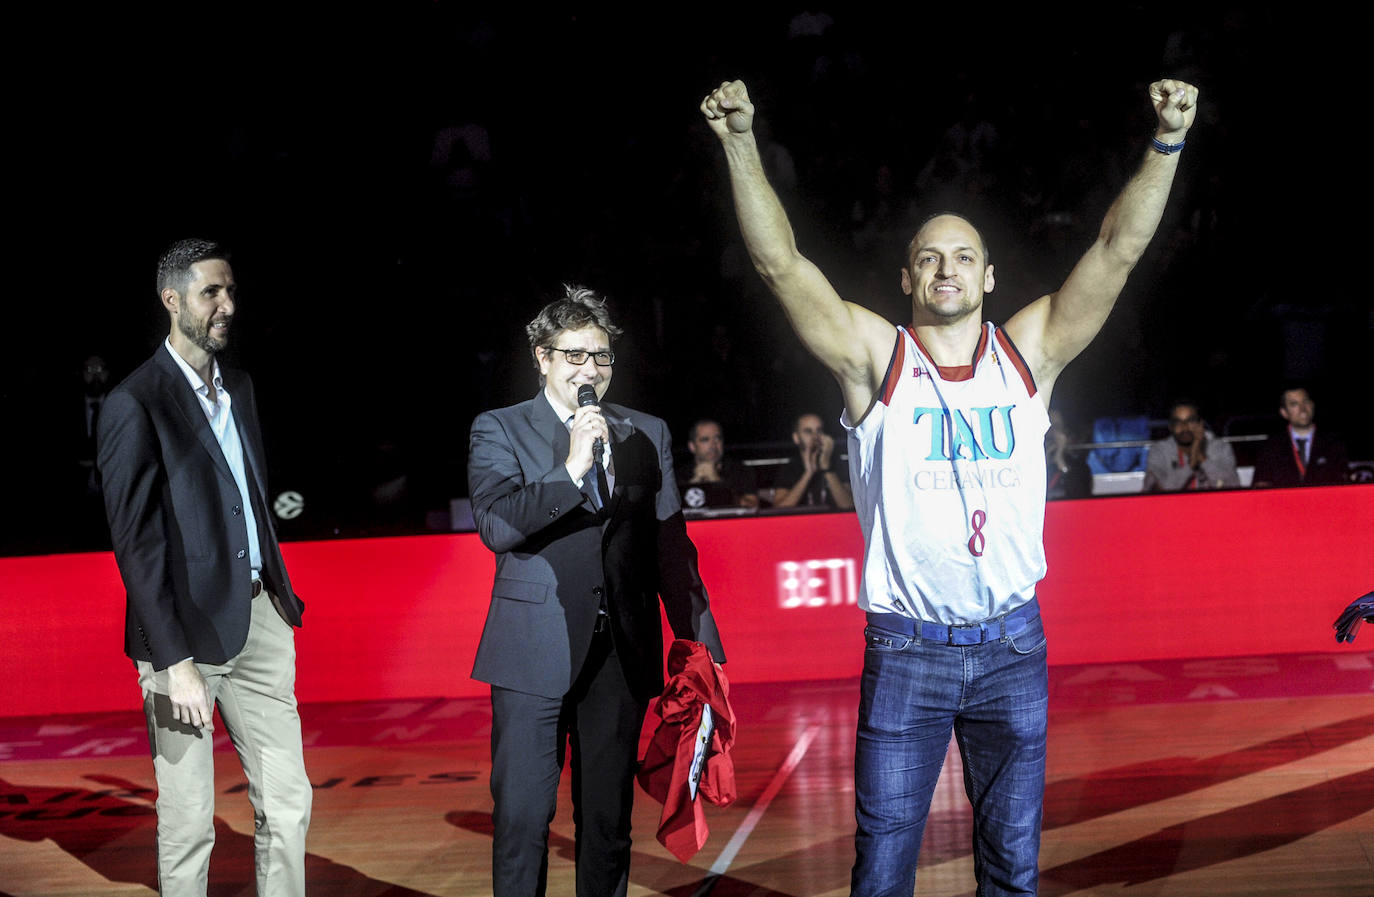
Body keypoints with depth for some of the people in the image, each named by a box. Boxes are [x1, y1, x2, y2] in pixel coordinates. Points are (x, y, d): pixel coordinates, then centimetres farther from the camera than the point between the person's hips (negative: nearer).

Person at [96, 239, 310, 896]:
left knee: (288, 802, 9)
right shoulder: (134, 405, -10)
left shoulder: (239, 389, 14)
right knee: (188, 822, 2)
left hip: (260, 619, 7)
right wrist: (175, 663, -18)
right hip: (187, 630, -7)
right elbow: (135, 544, -14)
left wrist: (281, 595, 13)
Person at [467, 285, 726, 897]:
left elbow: (672, 548, 13)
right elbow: (495, 525, -12)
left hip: (622, 654, 3)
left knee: (609, 818, 10)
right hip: (536, 651, -3)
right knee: (522, 816, -4)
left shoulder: (647, 435, 12)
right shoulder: (499, 431, 3)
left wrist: (702, 649, 9)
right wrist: (571, 470, -19)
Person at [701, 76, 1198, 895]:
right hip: (906, 648, -2)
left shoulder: (1029, 353, 3)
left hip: (1013, 647, 2)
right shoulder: (876, 358, -2)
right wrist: (742, 144, -21)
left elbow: (1121, 249, -4)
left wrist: (1166, 145, -16)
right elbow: (780, 261, -11)